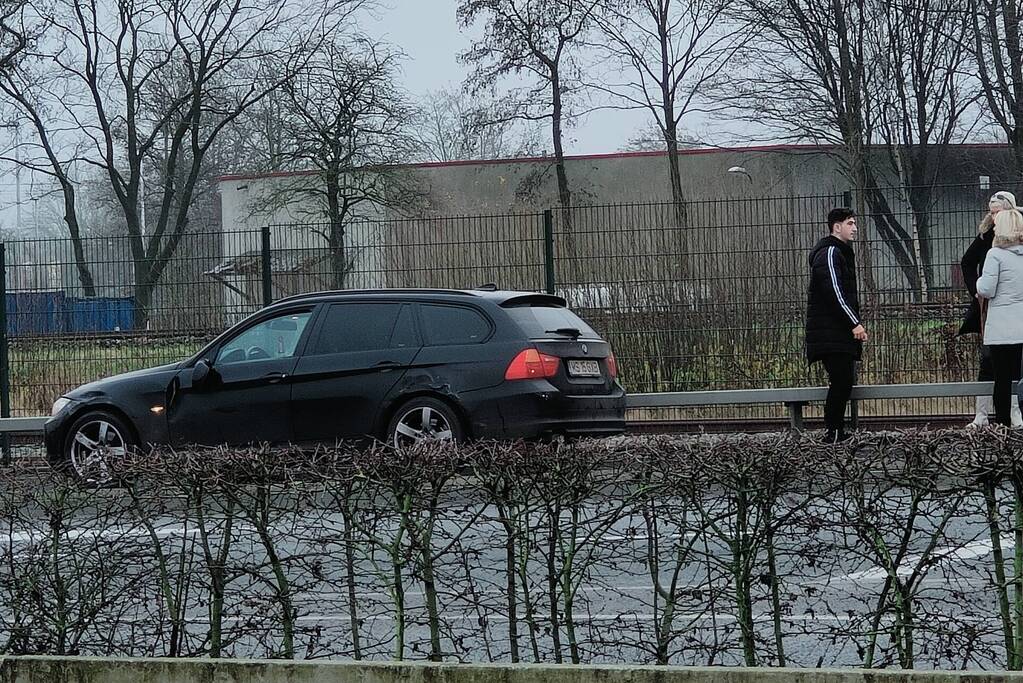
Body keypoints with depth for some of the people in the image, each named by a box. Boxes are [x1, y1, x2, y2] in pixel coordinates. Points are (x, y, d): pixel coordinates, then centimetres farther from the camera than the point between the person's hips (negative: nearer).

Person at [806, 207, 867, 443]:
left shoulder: (839, 252, 23)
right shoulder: (829, 253, -12)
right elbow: (835, 292, -21)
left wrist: (855, 322, 22)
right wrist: (855, 323, -21)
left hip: (839, 333, 11)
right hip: (831, 333, -11)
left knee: (843, 381, 9)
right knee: (841, 381, -13)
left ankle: (836, 431, 12)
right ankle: (833, 432, -12)